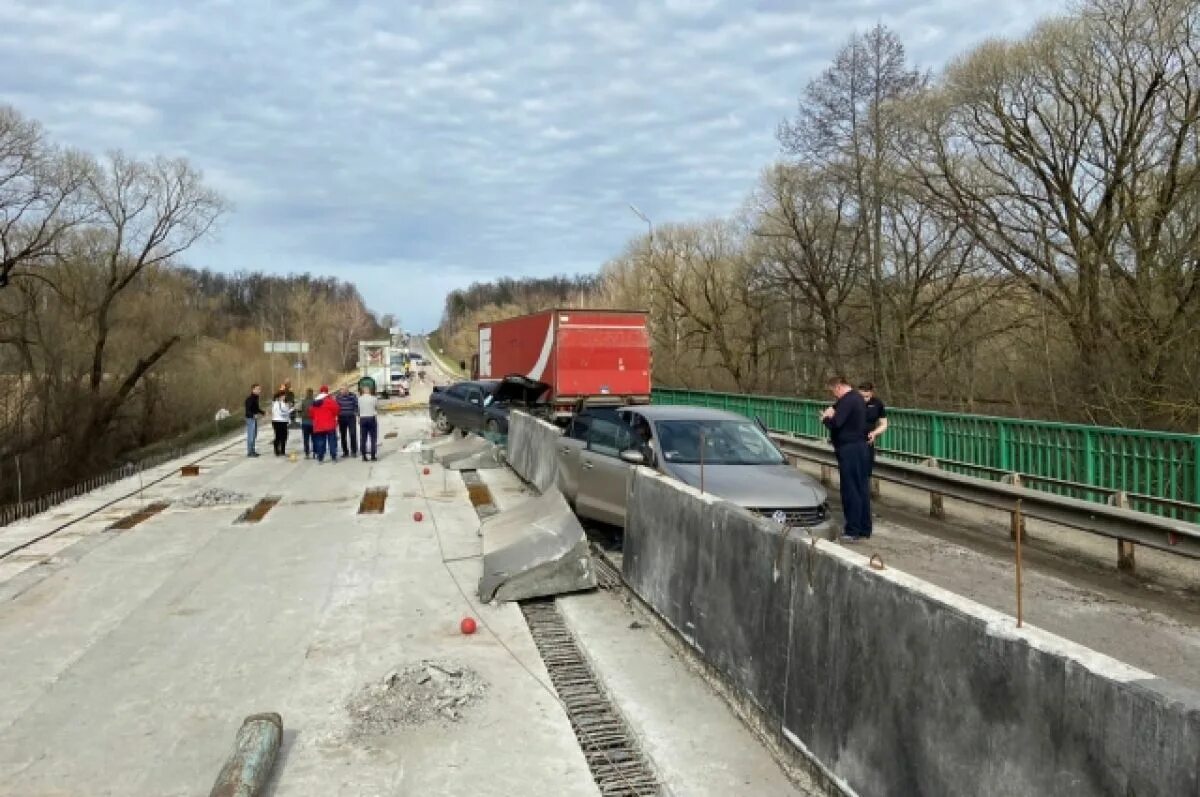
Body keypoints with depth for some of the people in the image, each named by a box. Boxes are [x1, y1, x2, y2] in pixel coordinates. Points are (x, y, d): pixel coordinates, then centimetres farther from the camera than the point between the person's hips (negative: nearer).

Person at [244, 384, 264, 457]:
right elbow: (248, 410, -22)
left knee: (254, 435, 15)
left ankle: (252, 451, 23)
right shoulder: (250, 399, -17)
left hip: (254, 419, 10)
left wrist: (263, 413, 14)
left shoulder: (256, 398, 11)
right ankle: (250, 452, 0)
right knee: (251, 435, -5)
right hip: (250, 418, -10)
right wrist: (254, 415, -36)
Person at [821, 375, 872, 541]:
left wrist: (825, 419, -3)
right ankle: (864, 529, 19)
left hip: (849, 449, -10)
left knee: (850, 491, -6)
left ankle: (853, 531, -4)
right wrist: (832, 410, 7)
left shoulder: (847, 400, -16)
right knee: (862, 489, 12)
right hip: (861, 447, 10)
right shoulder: (858, 397, 16)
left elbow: (836, 423, -24)